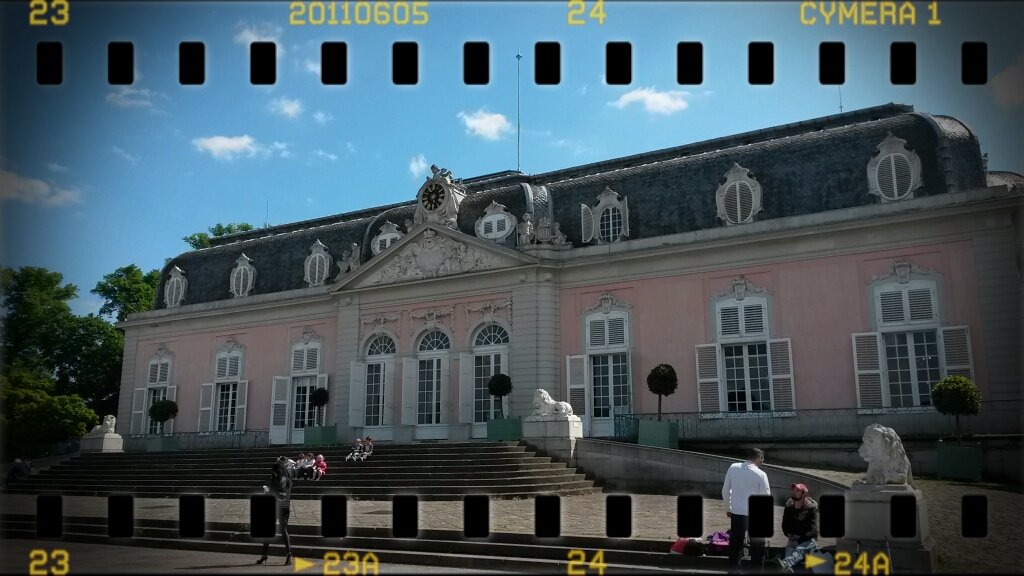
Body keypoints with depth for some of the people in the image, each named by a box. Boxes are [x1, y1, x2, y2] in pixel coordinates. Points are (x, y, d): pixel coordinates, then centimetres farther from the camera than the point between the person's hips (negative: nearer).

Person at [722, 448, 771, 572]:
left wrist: (728, 508, 17)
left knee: (735, 543, 15)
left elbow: (725, 491, 4)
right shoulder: (761, 474, -12)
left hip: (736, 512, 3)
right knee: (758, 545, 13)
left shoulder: (733, 468, -2)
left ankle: (733, 569, 22)